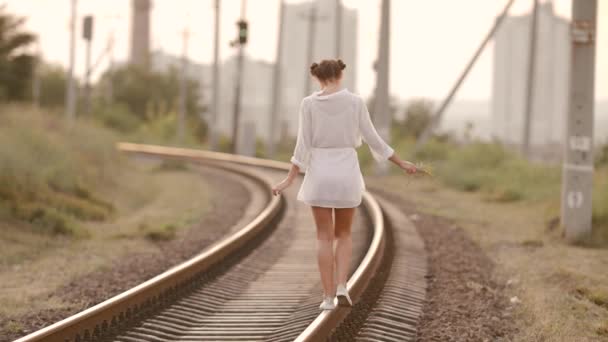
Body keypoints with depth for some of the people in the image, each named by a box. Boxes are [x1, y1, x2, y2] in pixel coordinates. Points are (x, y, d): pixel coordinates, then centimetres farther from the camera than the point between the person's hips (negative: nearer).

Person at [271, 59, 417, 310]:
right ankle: (341, 287, -2)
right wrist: (401, 163, 9)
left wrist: (290, 179, -1)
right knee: (343, 234, 16)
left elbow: (303, 145, -7)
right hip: (347, 173, 1)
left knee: (324, 237, 8)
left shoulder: (309, 103, -4)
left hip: (319, 173, 0)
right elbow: (372, 139, -2)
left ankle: (328, 296, 3)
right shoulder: (355, 101, -3)